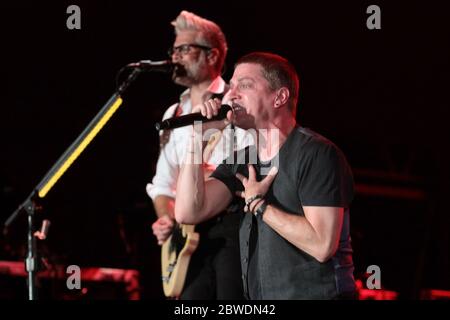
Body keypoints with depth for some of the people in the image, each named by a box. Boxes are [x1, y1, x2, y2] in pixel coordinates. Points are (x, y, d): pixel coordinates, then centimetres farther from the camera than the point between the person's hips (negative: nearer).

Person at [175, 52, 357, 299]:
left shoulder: (317, 154, -10)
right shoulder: (241, 161, 12)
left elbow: (322, 245, -19)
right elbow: (188, 212, -1)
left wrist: (258, 204, -9)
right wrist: (198, 137, -3)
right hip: (260, 297, 6)